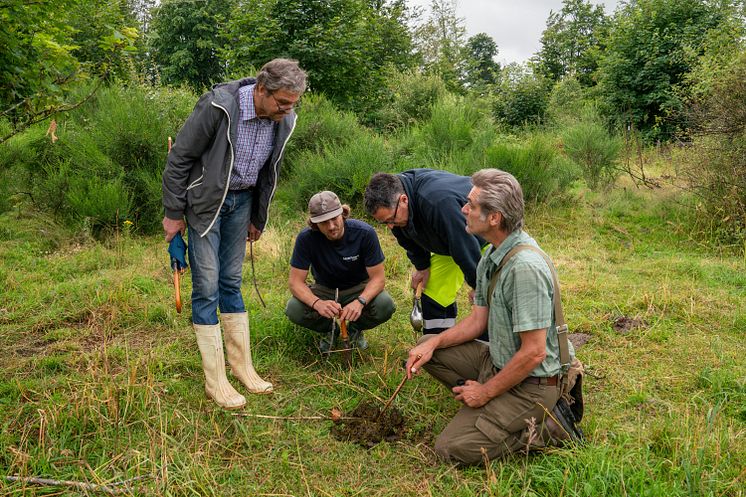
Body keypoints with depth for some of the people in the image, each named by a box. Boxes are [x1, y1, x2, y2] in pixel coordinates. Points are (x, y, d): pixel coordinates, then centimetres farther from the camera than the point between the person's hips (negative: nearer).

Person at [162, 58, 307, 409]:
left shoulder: (283, 121, -8)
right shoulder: (219, 106, -26)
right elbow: (179, 158, -17)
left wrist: (258, 219, 14)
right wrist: (174, 214, -12)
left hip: (241, 200, 5)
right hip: (205, 201, -5)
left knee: (231, 282, 11)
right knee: (207, 285, -4)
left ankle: (242, 365, 20)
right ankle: (214, 380, 5)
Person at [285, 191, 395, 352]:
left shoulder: (364, 233, -25)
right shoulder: (306, 238, -22)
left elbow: (378, 277, -21)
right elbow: (295, 281, -21)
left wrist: (360, 302, -42)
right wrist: (317, 303, -42)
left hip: (359, 289, 0)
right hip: (324, 290, 1)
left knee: (385, 306, -31)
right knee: (293, 310, -28)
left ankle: (355, 328, 4)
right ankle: (329, 330, 5)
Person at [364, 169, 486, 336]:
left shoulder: (439, 202, -44)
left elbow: (467, 247, -33)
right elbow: (409, 238, 5)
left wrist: (478, 286, -22)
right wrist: (421, 265, 8)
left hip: (483, 238, -7)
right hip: (447, 242, 7)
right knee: (434, 294, 6)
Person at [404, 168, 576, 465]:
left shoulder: (525, 267, -29)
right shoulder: (492, 255, 2)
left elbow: (534, 352, -27)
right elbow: (478, 319, 10)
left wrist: (486, 392, -16)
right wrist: (433, 343, -4)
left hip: (529, 384, -9)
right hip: (497, 362, 9)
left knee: (451, 449, -11)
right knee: (427, 346, 8)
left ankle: (545, 426, 0)